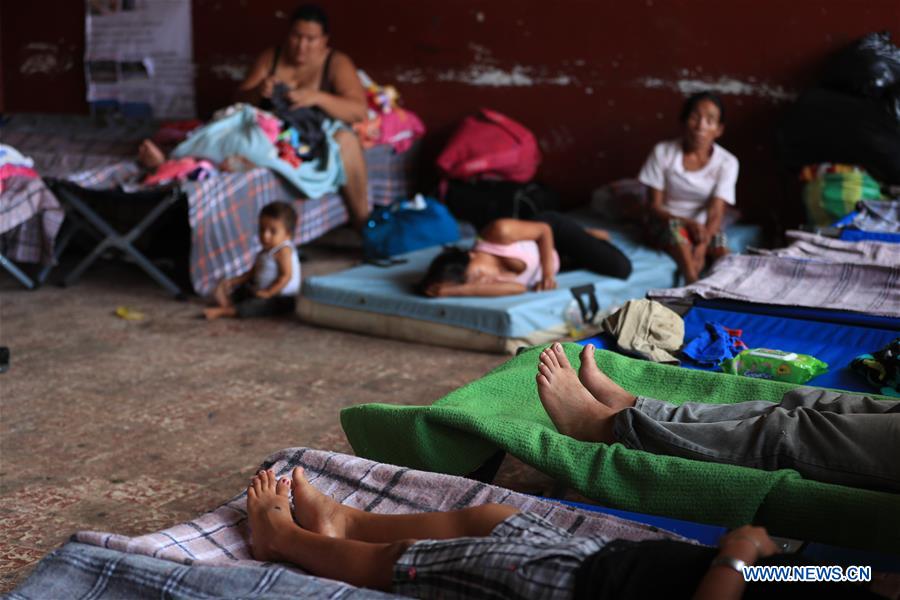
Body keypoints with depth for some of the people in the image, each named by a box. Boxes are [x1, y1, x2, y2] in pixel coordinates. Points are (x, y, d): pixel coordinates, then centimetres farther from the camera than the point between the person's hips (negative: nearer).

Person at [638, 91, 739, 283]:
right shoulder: (663, 152, -11)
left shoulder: (727, 162, -10)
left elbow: (715, 214, -17)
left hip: (705, 225, 2)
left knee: (722, 254, -29)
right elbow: (655, 208, -9)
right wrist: (689, 223, -26)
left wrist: (701, 247, -35)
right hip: (667, 222, -2)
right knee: (675, 228, -36)